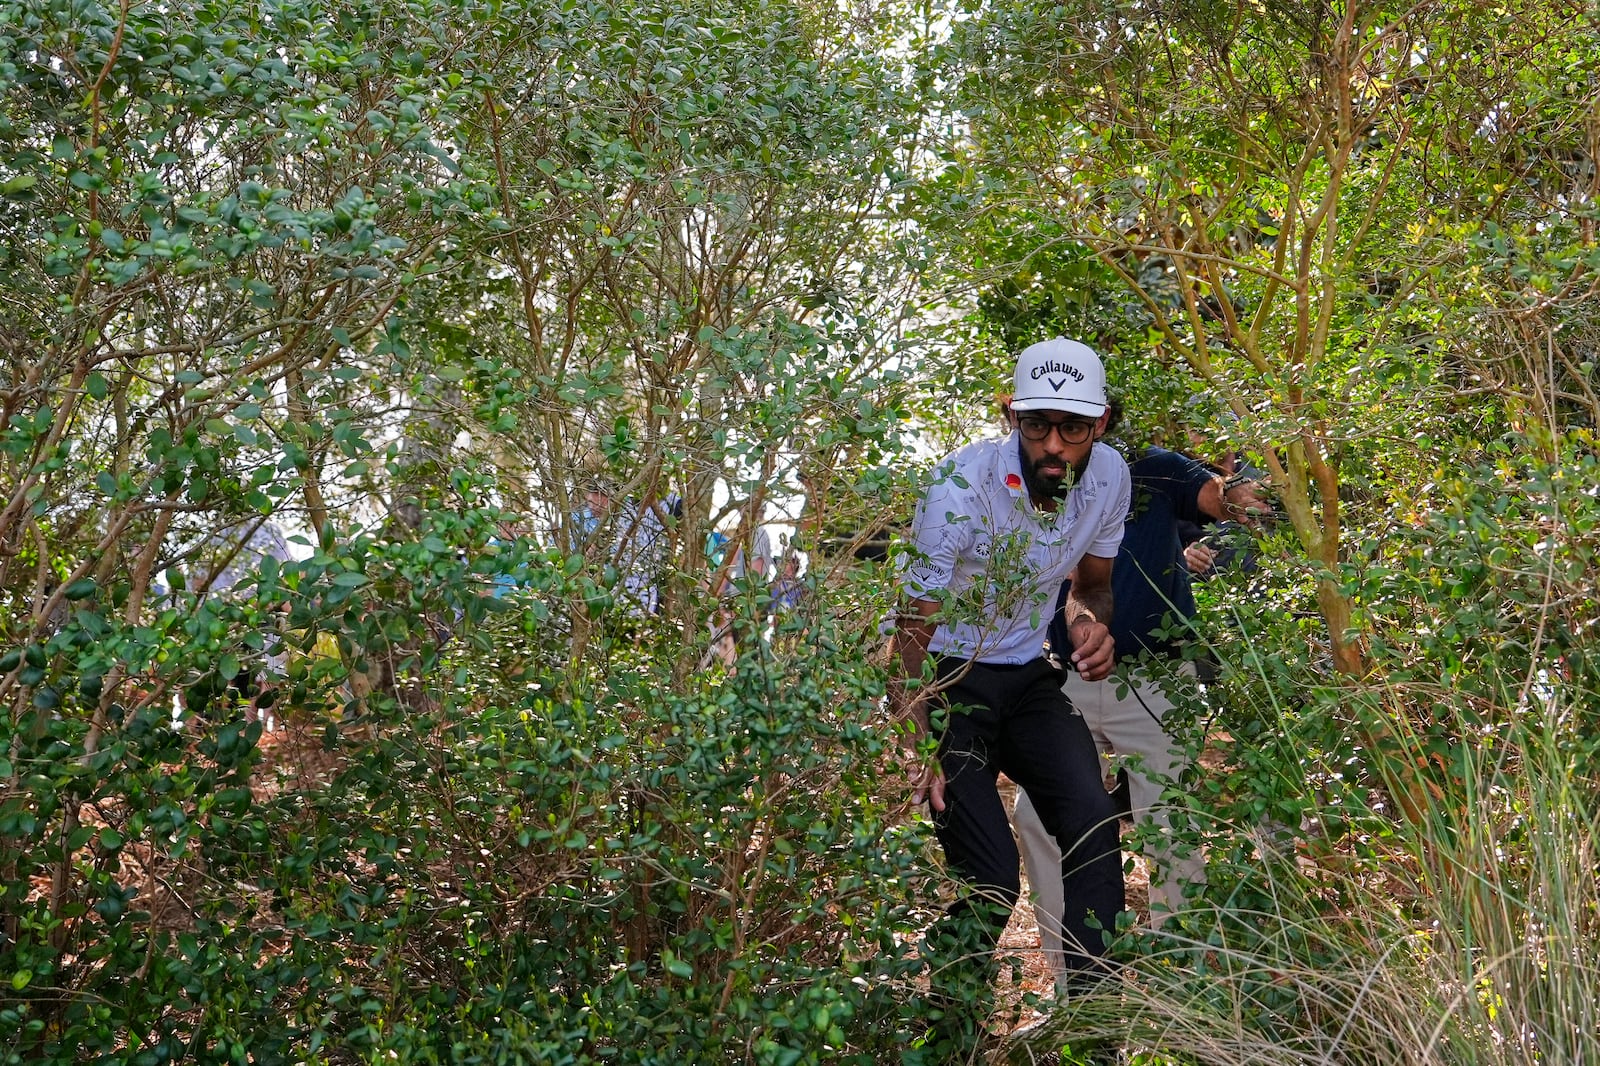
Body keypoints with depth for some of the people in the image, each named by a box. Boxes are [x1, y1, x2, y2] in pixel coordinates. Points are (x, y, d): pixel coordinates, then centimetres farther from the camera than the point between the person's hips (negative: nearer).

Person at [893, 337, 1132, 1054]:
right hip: (949, 679, -5)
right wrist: (913, 744, -34)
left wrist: (1093, 626, -14)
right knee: (990, 879, -15)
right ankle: (952, 1041, 10)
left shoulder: (1109, 475, -7)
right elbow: (914, 627, -20)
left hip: (1028, 678, 5)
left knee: (1093, 823, -19)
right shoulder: (961, 486, -23)